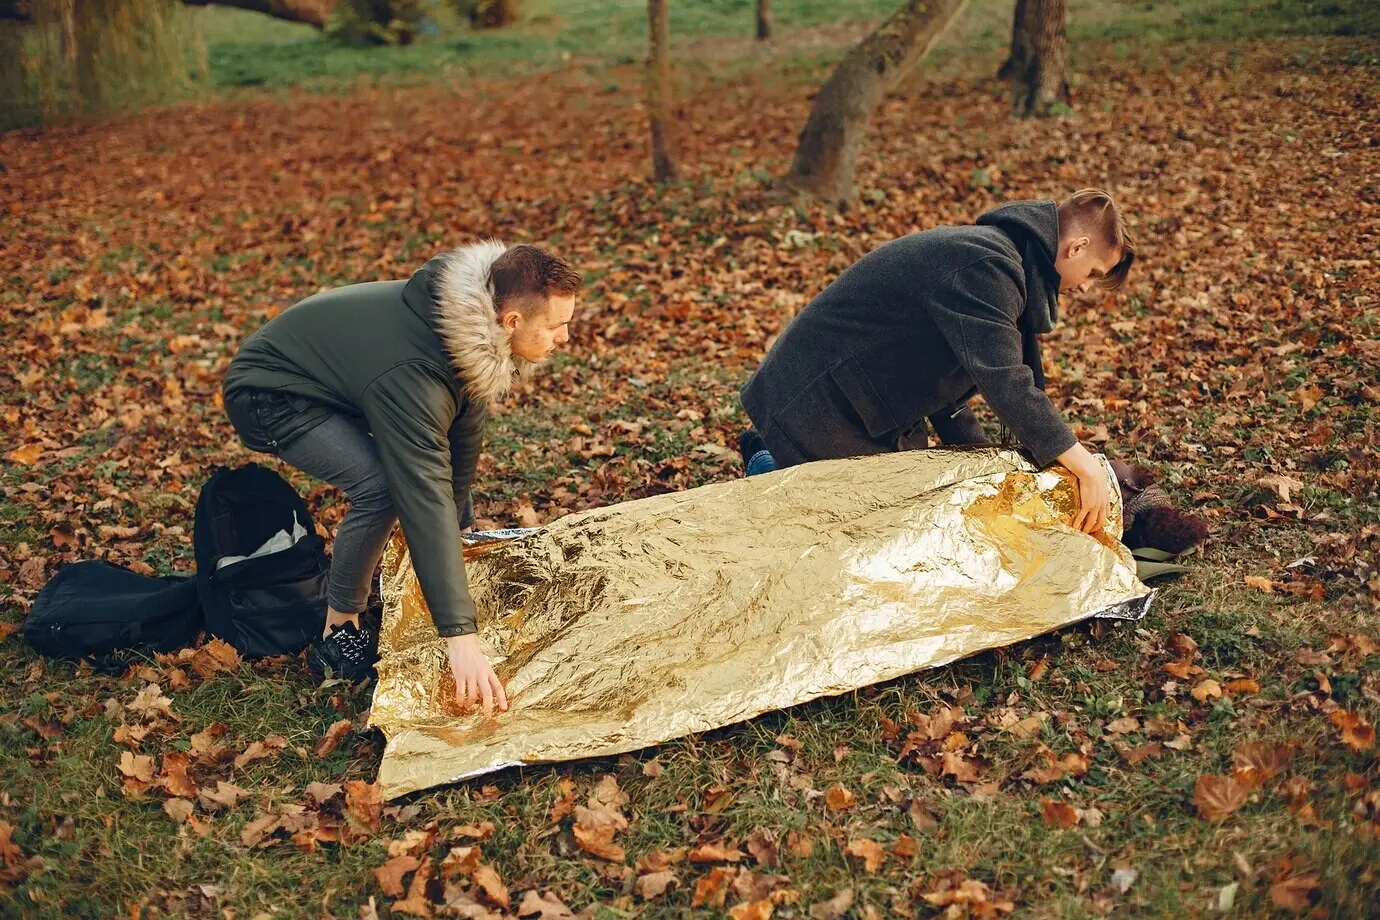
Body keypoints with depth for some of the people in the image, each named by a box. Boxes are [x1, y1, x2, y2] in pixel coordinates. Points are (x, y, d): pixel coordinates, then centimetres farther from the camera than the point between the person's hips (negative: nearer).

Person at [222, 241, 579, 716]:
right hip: (270, 393, -9)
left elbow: (465, 425, 0)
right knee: (382, 486, -29)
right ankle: (340, 630, -12)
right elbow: (425, 498, -43)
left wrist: (456, 527, 9)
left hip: (338, 367, 9)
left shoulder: (469, 320, -15)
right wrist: (459, 636, -44)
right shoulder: (412, 374, -39)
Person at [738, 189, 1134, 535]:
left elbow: (941, 382, 16)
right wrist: (1084, 464, -33)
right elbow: (1004, 381, -35)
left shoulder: (991, 254, 11)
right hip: (818, 403, -11)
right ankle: (769, 464, 11)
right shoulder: (986, 265, -24)